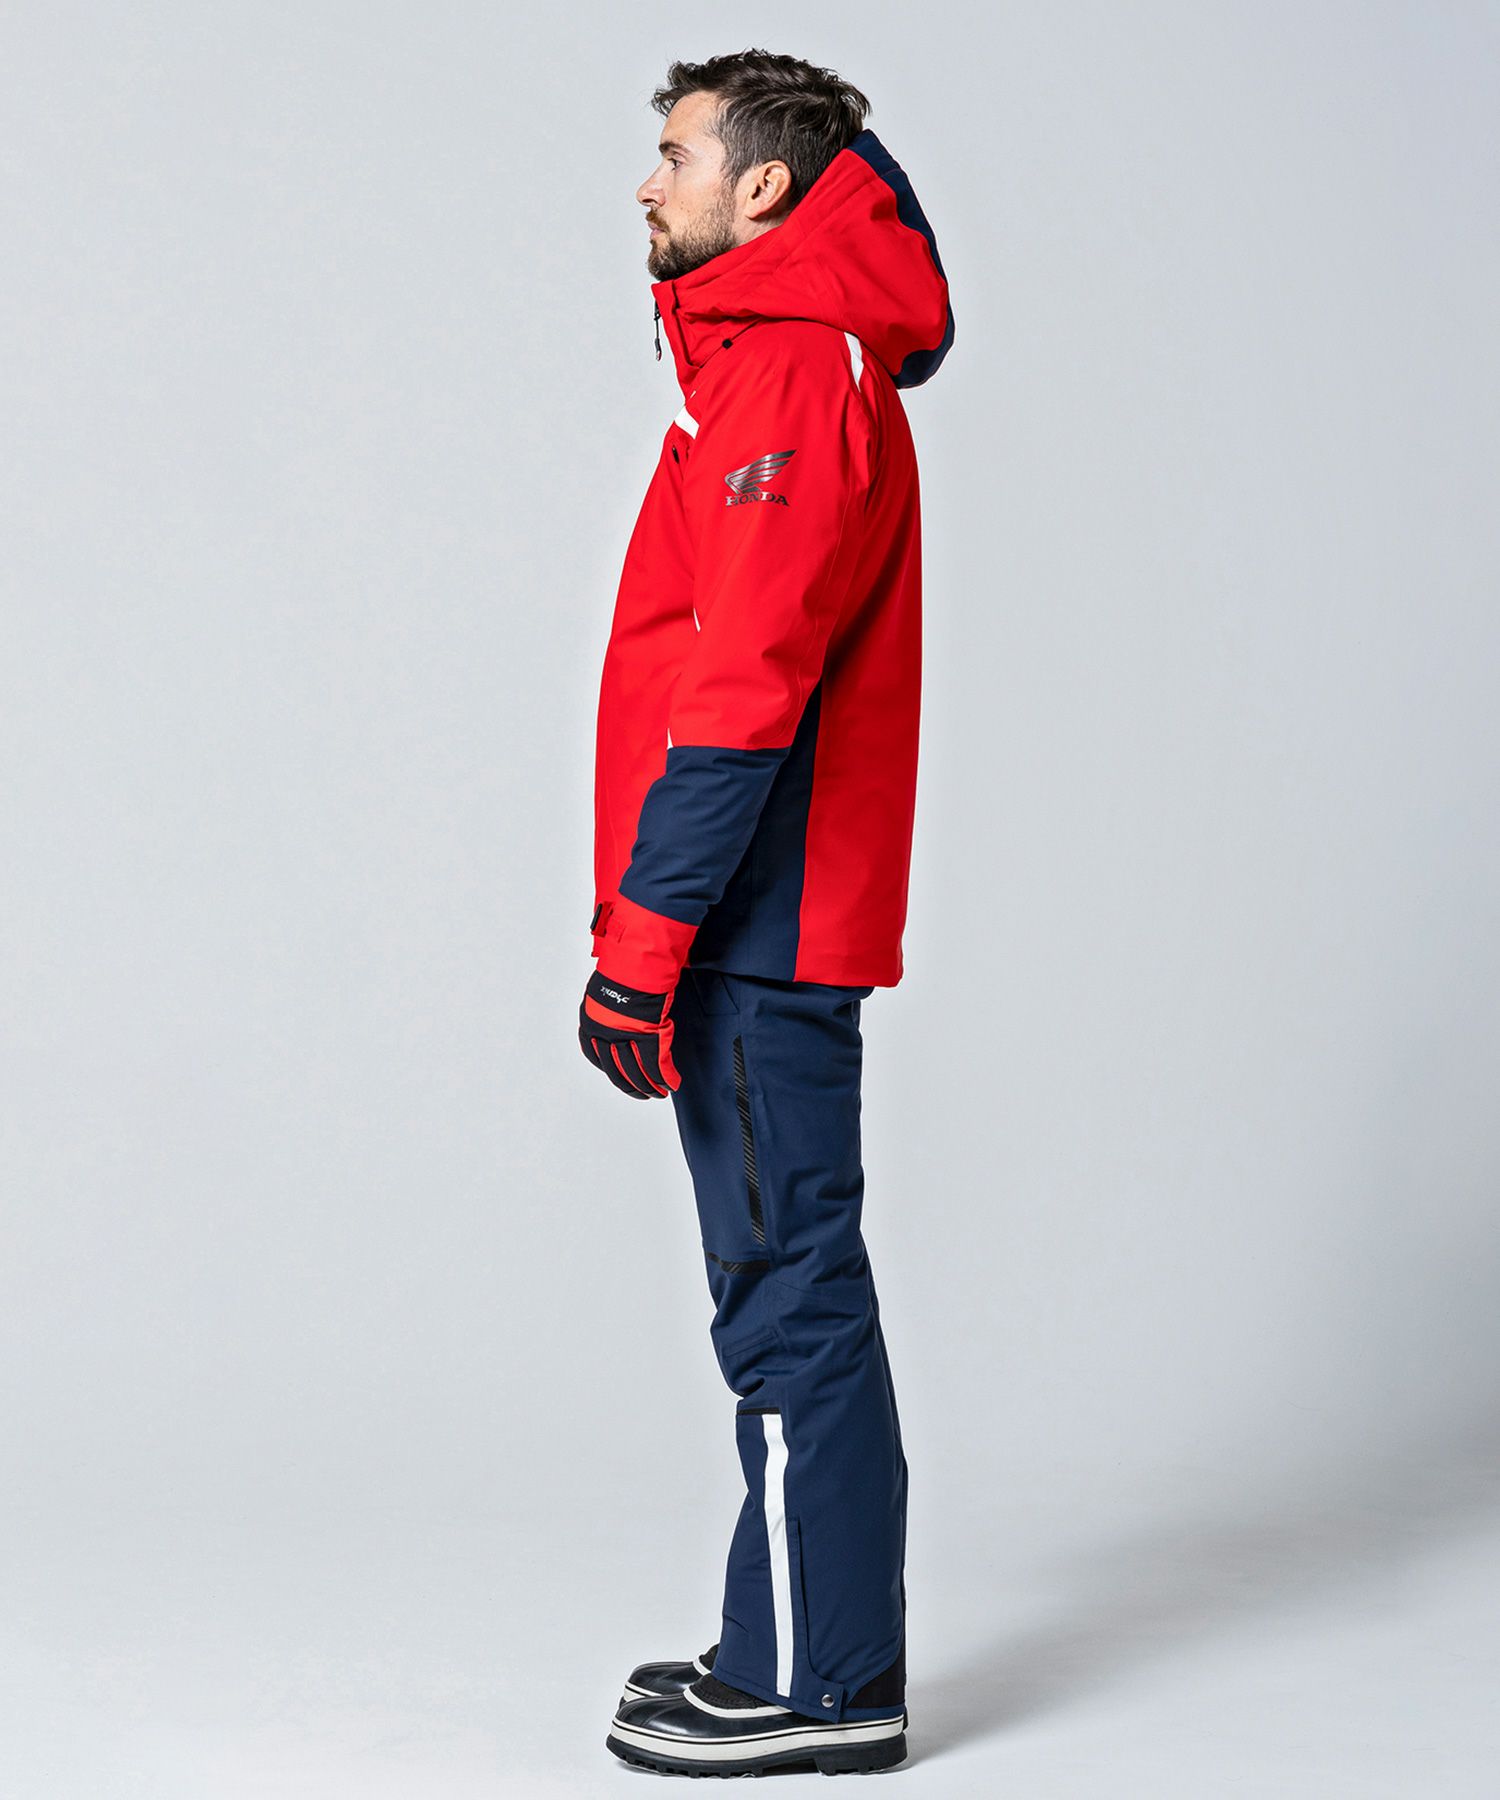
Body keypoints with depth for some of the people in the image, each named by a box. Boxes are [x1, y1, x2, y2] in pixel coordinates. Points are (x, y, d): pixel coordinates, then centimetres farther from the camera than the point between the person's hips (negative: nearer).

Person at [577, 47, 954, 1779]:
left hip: (754, 934, -10)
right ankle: (801, 1653, 22)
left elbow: (744, 692, -20)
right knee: (786, 1291, 13)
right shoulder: (771, 356, 19)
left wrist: (643, 934, -20)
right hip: (768, 927, 10)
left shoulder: (794, 372, -13)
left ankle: (817, 1683, 6)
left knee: (787, 1296, -3)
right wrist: (660, 923, 19)